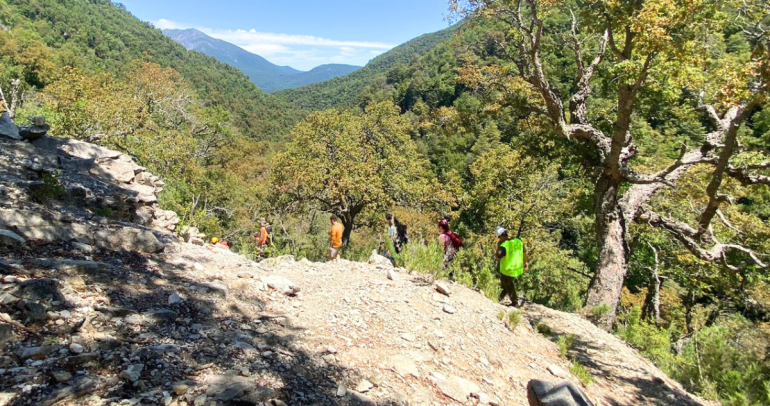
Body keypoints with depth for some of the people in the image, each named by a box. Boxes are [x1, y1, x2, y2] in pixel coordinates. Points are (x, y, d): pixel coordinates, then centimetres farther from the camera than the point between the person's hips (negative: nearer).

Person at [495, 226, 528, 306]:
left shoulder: (503, 246, -28)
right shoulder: (518, 241, -8)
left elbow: (498, 258, -18)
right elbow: (524, 253, 5)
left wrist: (498, 246, -15)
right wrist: (526, 263, 19)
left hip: (507, 270, -6)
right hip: (518, 269, 6)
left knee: (509, 286, 18)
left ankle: (515, 302, 33)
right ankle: (502, 296, 46)